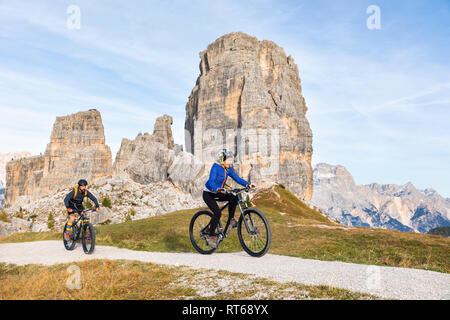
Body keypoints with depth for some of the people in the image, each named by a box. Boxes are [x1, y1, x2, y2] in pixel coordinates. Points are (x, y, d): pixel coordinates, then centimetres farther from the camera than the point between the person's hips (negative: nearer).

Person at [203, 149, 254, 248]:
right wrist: (219, 189, -53)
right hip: (208, 194, -6)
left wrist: (247, 185, -20)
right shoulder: (216, 167, -23)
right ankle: (211, 236, -8)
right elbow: (211, 182, -34)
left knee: (233, 198, -19)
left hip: (218, 193, 6)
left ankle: (231, 219, -2)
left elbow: (237, 178, -4)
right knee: (217, 212, -22)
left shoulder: (228, 169, -2)